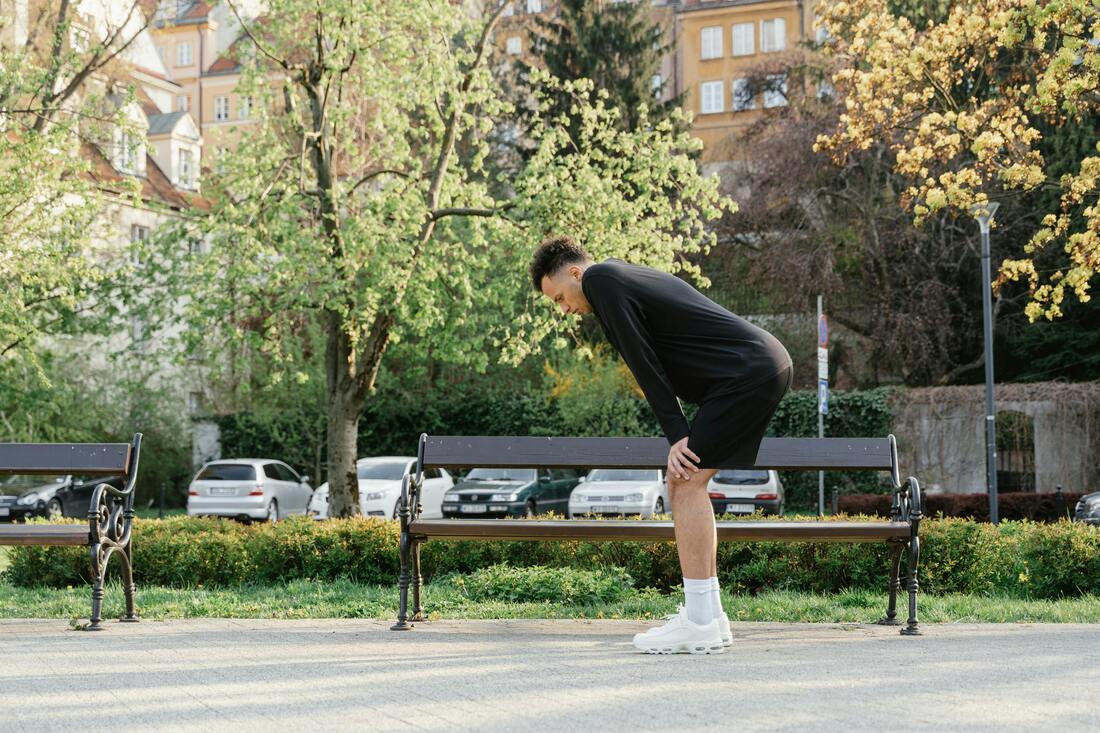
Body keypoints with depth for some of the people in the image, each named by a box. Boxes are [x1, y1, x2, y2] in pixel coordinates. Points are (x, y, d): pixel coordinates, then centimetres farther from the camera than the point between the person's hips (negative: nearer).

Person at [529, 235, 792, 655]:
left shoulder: (600, 279, -6)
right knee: (683, 481, 11)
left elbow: (643, 362, -10)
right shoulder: (629, 279, 23)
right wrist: (681, 435, 11)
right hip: (767, 367, 10)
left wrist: (677, 435, -9)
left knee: (686, 482, -10)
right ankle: (709, 616, 13)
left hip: (749, 373, -10)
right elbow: (656, 362, 19)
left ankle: (699, 623, -10)